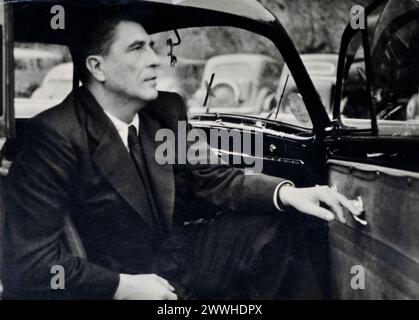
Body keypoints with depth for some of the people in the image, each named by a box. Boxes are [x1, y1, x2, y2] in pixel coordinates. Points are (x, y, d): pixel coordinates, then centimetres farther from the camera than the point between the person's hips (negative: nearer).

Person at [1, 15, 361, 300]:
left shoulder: (166, 110, -2)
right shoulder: (56, 136, -23)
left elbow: (213, 179, 3)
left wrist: (285, 192, -16)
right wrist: (124, 286, -27)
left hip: (180, 254, 7)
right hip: (118, 284, -7)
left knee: (275, 224, -5)